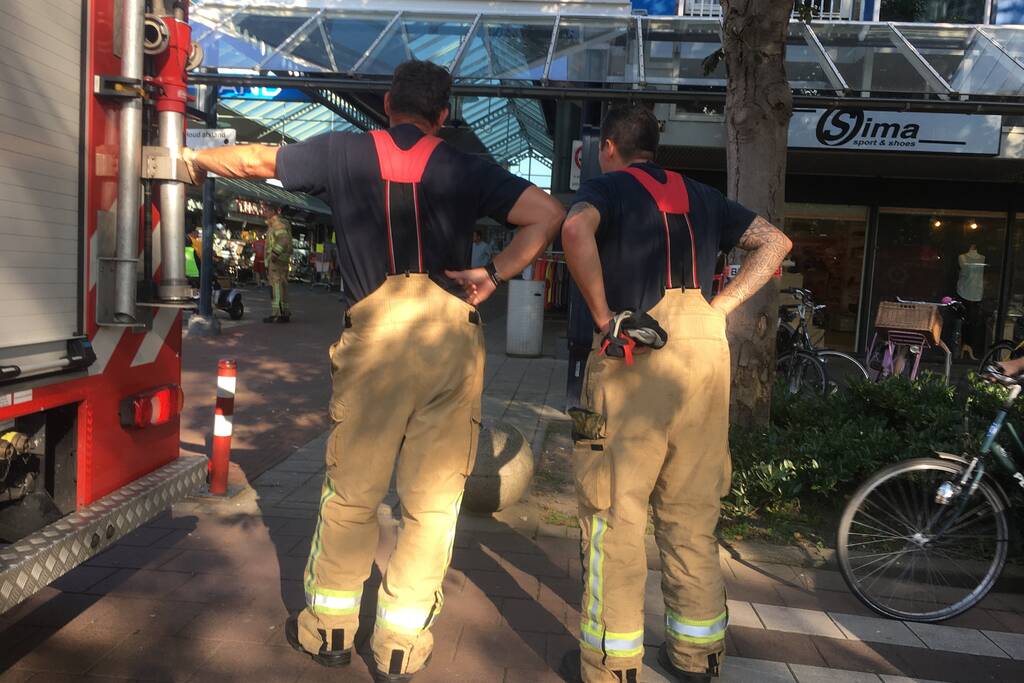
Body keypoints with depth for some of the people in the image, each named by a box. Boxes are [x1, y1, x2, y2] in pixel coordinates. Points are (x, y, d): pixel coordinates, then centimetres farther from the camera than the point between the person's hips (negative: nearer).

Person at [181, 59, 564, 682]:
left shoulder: (344, 151, 11)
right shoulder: (464, 169, 10)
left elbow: (252, 160, 22)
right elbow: (549, 215, 1)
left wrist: (195, 158, 40)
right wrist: (496, 274, 2)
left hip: (377, 334, 0)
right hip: (454, 339, 1)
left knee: (351, 492, 14)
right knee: (433, 499, 9)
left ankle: (330, 629, 29)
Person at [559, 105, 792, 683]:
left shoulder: (608, 186, 6)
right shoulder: (700, 196, 22)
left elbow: (576, 229, -18)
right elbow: (775, 242, 19)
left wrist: (604, 316, -11)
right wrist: (721, 306, 10)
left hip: (636, 353, -5)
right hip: (708, 352, 5)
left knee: (615, 509, 3)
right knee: (693, 512, 14)